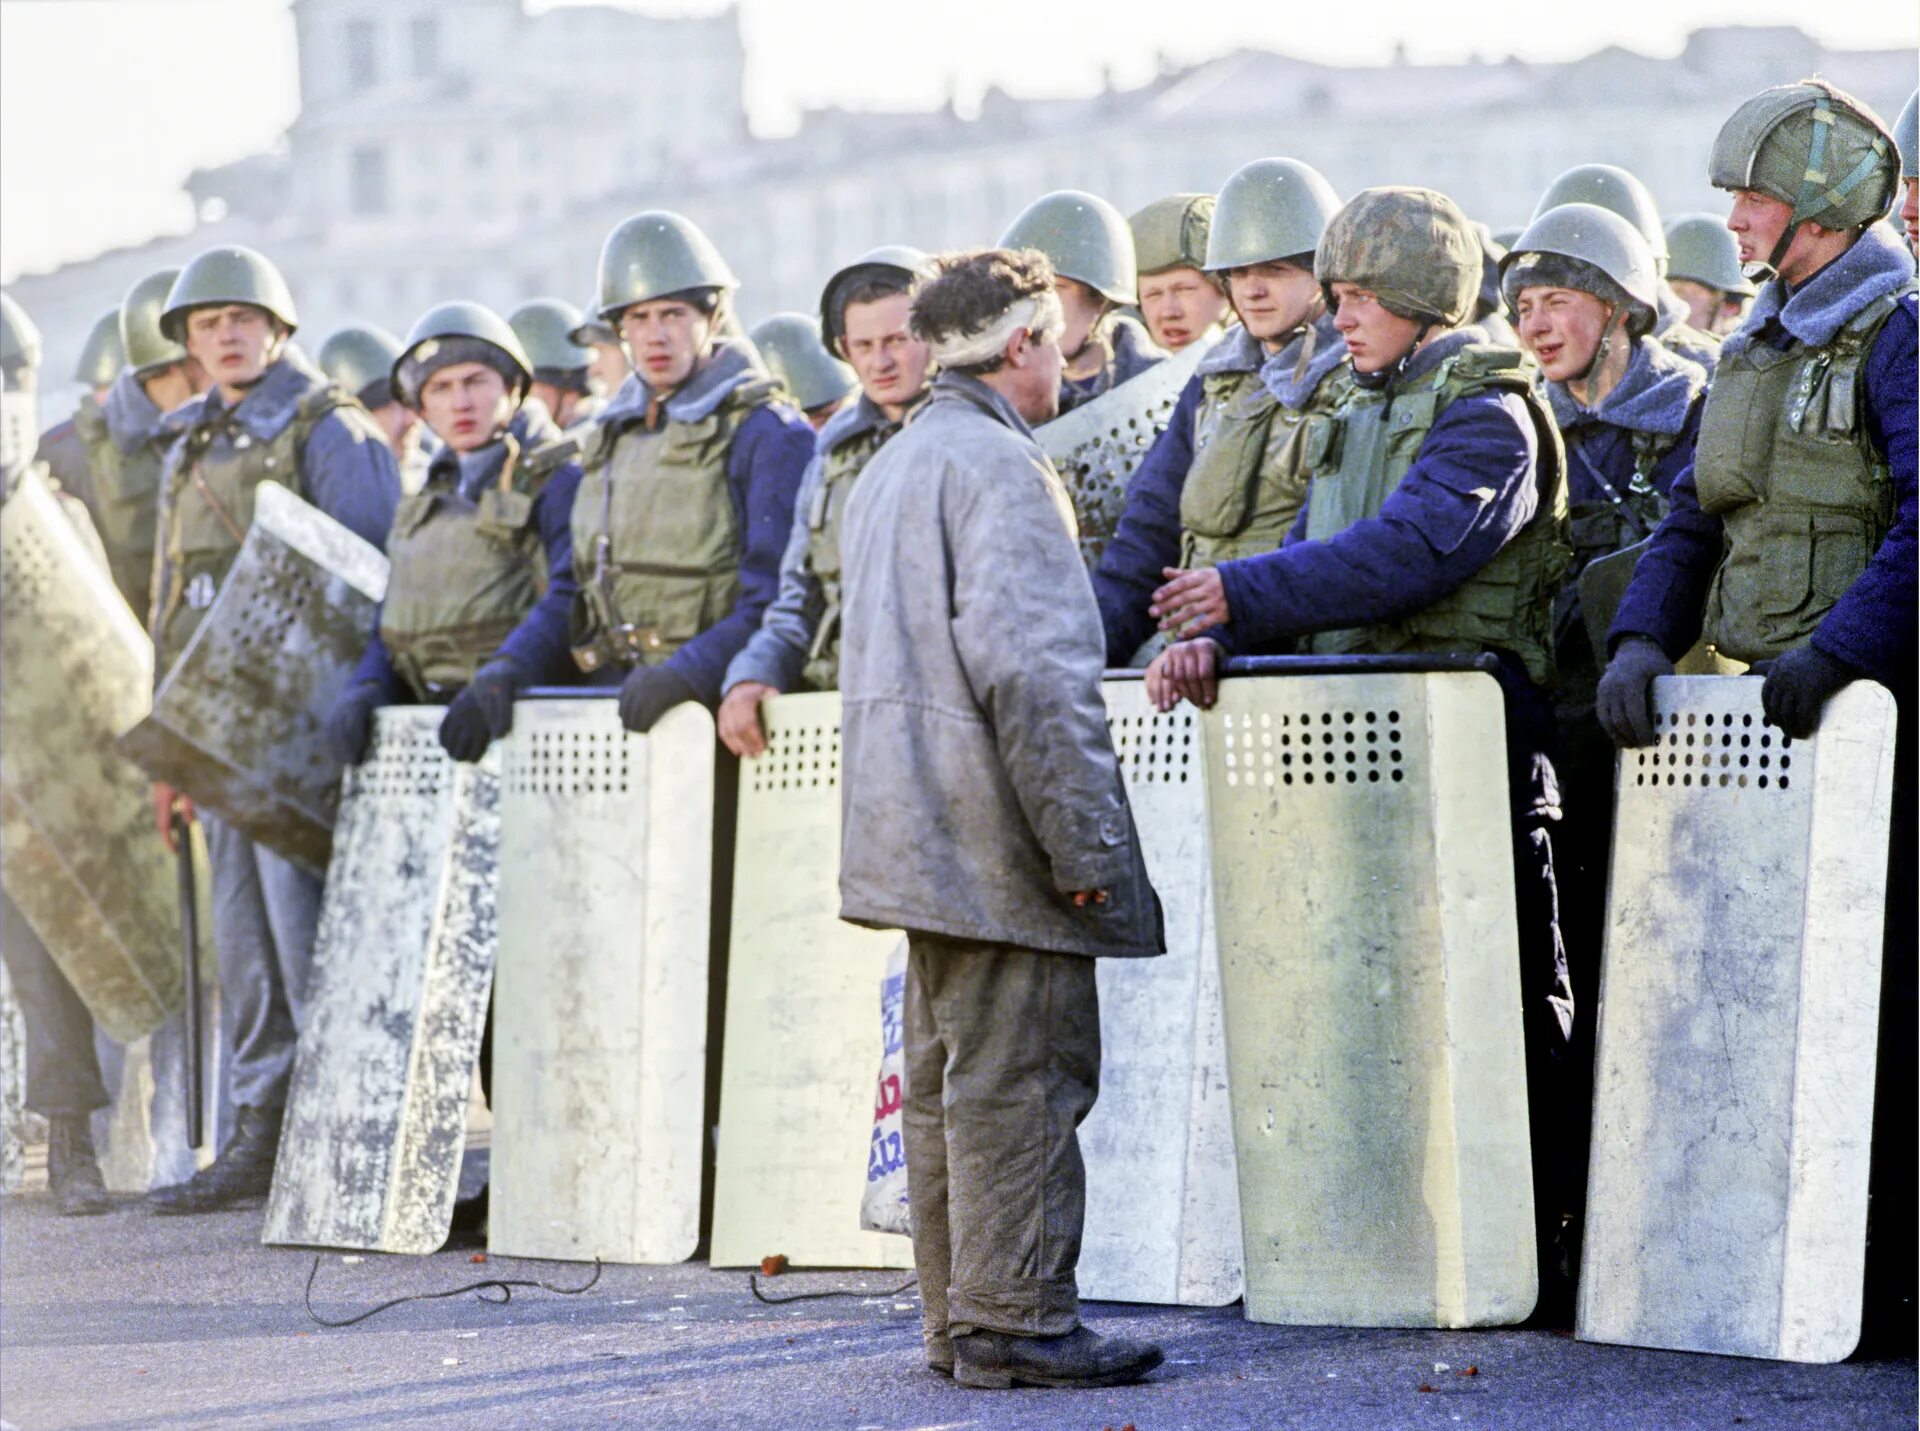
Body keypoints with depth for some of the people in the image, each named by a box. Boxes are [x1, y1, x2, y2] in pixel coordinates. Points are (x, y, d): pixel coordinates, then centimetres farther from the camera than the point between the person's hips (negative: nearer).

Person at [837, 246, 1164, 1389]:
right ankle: (1016, 1322, -6)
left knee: (951, 1073, 13)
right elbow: (1029, 667, -21)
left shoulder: (892, 468, 19)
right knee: (1020, 1078, -7)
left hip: (924, 831, 10)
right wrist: (1084, 843, -19)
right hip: (998, 828, -10)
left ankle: (960, 1316, 17)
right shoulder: (1000, 466, -13)